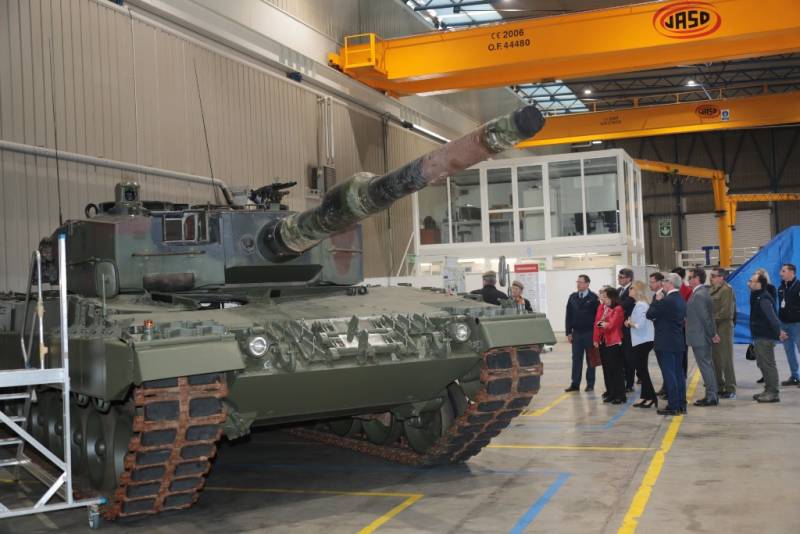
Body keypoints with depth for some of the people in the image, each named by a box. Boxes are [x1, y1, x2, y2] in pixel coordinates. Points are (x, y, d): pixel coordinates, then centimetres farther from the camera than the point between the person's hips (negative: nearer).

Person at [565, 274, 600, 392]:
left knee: (590, 359, 5)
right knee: (576, 359, 4)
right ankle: (575, 384, 7)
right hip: (576, 333, 4)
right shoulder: (572, 297, 7)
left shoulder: (593, 298, -6)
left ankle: (590, 384, 11)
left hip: (589, 333, -3)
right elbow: (568, 315, 7)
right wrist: (568, 332, 2)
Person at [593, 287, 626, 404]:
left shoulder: (618, 309, -13)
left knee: (616, 370, -2)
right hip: (603, 342, 7)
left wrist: (602, 324, 0)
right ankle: (611, 394, 21)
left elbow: (611, 325, -18)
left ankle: (620, 396, 4)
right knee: (606, 369, 12)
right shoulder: (601, 308, 8)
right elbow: (597, 323, 8)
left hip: (614, 343, -7)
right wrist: (596, 339, 2)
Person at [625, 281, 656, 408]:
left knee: (642, 370, -2)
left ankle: (651, 397, 2)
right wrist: (631, 323, 5)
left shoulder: (640, 305, -17)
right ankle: (645, 397, 18)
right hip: (642, 341, 10)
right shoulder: (643, 304, 13)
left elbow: (640, 325, -25)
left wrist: (630, 323, -8)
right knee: (642, 370, 14)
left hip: (642, 342, -10)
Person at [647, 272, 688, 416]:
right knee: (678, 373, 12)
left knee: (669, 374, -5)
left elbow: (650, 315, -13)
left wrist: (657, 300, -1)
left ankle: (673, 406, -3)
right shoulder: (681, 300, 10)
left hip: (665, 344, -9)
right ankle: (681, 405, 17)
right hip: (678, 342, 9)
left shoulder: (667, 300, -18)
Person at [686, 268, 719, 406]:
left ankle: (711, 397, 0)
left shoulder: (698, 295, -19)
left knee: (705, 366, -5)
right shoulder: (703, 292, 12)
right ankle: (712, 395, 21)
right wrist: (712, 334, 16)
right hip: (704, 337, 10)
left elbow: (705, 317, -20)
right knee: (708, 365, 14)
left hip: (699, 338, -10)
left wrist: (712, 334, -13)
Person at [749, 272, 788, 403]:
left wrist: (778, 330, -38)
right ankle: (768, 390, 26)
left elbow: (771, 316, -30)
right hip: (759, 336, 11)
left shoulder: (763, 299, -19)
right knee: (762, 364, 17)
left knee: (768, 364, -6)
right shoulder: (757, 297, 13)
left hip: (765, 337, -11)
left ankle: (773, 393, -2)